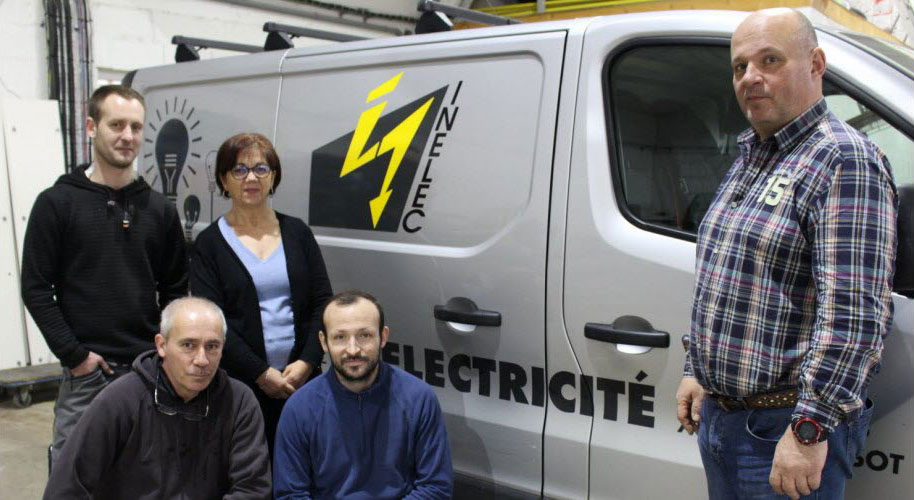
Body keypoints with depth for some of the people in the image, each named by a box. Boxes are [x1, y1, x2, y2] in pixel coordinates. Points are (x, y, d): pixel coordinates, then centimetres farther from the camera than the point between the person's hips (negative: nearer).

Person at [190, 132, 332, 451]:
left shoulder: (297, 232, 9)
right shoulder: (210, 243, 2)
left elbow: (323, 302, 6)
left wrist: (307, 361, -7)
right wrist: (262, 373, -12)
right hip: (239, 385, -2)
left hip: (300, 379, 2)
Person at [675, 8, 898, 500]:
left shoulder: (845, 160, -15)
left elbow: (854, 314, -23)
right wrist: (696, 369, 18)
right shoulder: (746, 161, 13)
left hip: (788, 427, -8)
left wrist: (809, 429, -26)